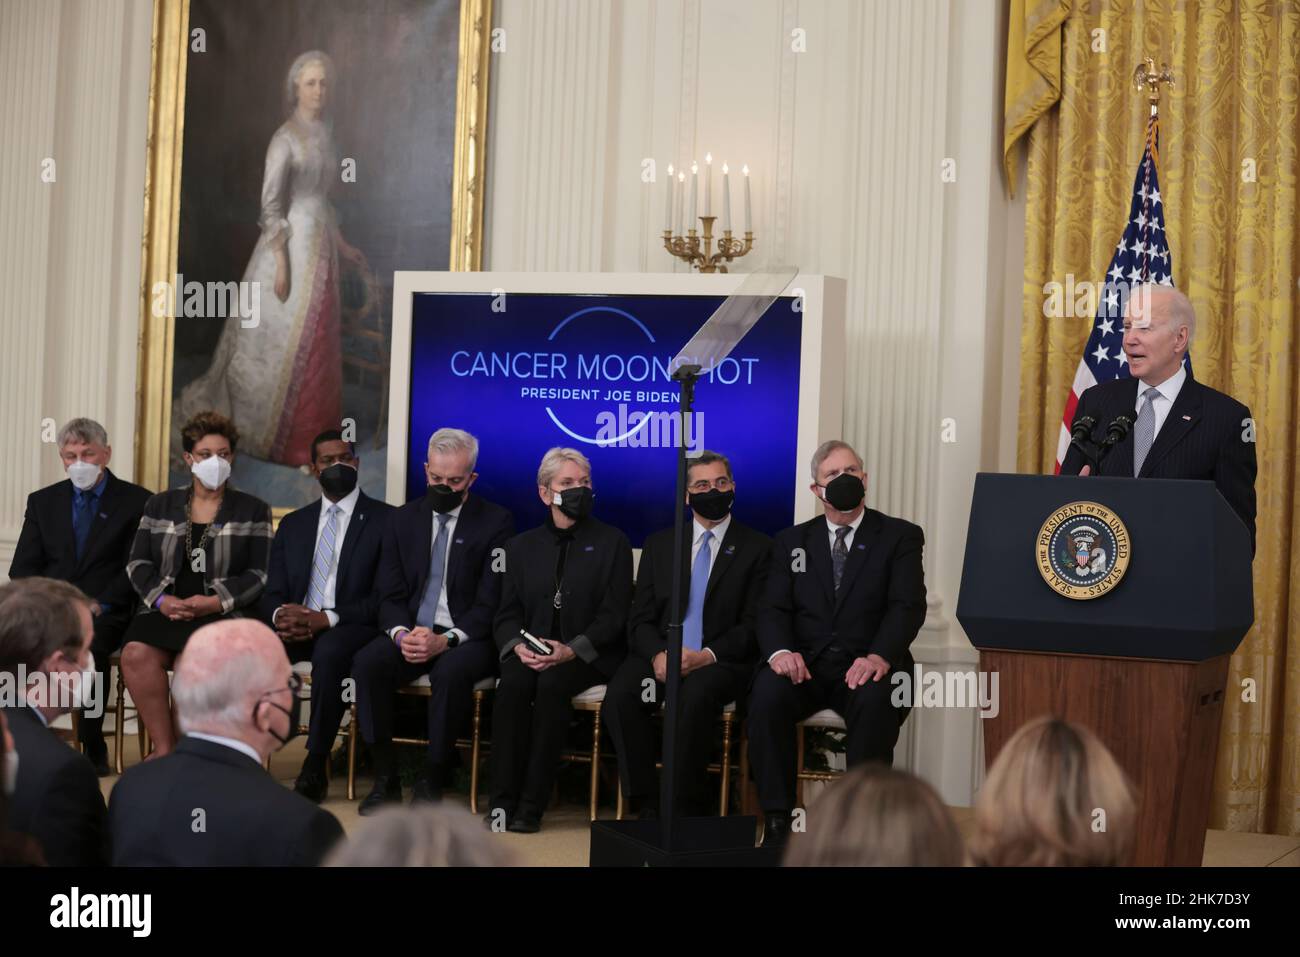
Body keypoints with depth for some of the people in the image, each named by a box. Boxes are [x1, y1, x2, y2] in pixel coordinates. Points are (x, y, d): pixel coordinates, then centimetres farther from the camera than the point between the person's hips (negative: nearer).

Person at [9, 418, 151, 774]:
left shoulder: (136, 501, 6)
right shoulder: (43, 501, 17)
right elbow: (22, 567, 11)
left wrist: (100, 604, -15)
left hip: (105, 612, -3)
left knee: (89, 644, -36)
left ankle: (93, 748, -22)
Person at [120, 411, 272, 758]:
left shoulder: (253, 511, 11)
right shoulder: (160, 505, 18)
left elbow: (259, 574, 2)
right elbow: (139, 563, 12)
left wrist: (216, 602, -12)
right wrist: (160, 599, -8)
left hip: (224, 613, -2)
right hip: (165, 610, 3)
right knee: (136, 653, -31)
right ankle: (164, 747, -21)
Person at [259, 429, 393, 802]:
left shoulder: (385, 519, 5)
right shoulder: (293, 524, 20)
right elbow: (272, 593, 15)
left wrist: (328, 619, -18)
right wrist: (280, 614, -11)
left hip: (350, 628, -4)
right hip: (296, 627, 4)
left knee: (329, 651, -39)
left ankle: (315, 768, -32)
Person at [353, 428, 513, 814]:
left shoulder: (496, 522, -1)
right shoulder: (404, 519, 11)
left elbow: (491, 602, -7)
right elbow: (389, 595, 8)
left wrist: (445, 640, -21)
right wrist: (401, 633, -15)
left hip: (467, 640, -3)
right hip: (410, 633, 4)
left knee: (451, 670, -37)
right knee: (367, 661, -28)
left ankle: (432, 781, -22)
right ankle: (385, 777, -19)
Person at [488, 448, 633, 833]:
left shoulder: (612, 542, 7)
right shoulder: (522, 546, 16)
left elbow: (614, 615, -2)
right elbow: (507, 614, 12)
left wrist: (571, 650, -16)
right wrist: (518, 645, -11)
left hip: (588, 655, -2)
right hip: (532, 652, 3)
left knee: (551, 684, -33)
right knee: (512, 684, -30)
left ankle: (532, 805, -31)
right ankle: (502, 801, -27)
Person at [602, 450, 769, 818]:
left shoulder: (757, 548, 7)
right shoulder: (659, 544, 16)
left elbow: (753, 625, 0)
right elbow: (640, 619, 10)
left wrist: (708, 656, -18)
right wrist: (658, 654, -13)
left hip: (721, 661, -3)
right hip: (661, 656, 3)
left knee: (696, 694, -38)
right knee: (619, 694, -30)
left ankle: (690, 808, -25)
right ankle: (645, 807, -22)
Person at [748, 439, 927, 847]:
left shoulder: (900, 536, 9)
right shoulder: (791, 541, 17)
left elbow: (908, 606, -4)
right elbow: (774, 609, 6)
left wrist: (880, 656, -24)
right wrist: (780, 651, -18)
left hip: (865, 667, -2)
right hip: (806, 664, 2)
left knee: (876, 700, -37)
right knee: (767, 693, -31)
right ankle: (776, 820, -26)